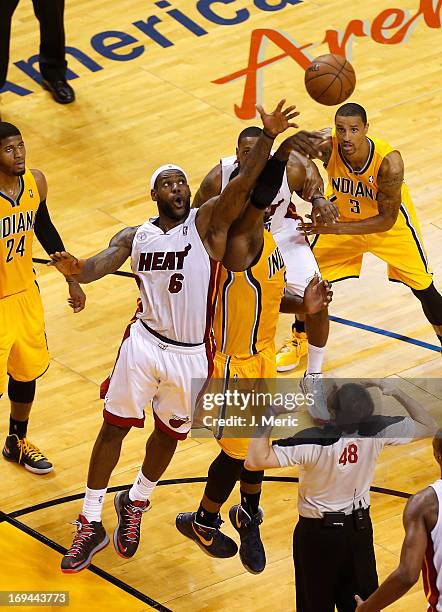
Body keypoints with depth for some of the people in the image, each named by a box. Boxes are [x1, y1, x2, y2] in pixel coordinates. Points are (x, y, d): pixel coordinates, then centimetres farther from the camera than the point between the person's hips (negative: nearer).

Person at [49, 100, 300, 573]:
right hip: (144, 343, 1)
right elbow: (99, 265, -13)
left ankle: (135, 504, 42)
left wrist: (268, 137, -40)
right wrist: (75, 269, -39)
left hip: (190, 356, -1)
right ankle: (90, 525, 14)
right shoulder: (135, 237, 1)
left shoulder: (207, 223, -9)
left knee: (169, 435, 15)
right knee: (114, 426, 3)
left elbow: (242, 184, -24)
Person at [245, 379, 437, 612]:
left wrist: (269, 419, -25)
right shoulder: (376, 431, -20)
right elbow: (428, 426, -6)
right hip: (360, 528, 4)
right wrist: (396, 393, -5)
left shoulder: (312, 441, -31)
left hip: (317, 532, -4)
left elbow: (254, 461, -35)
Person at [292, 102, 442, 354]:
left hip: (390, 222, -2)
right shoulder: (327, 144, -34)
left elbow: (387, 220, -30)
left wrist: (336, 229, -38)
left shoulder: (389, 162, -38)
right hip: (343, 214, 2)